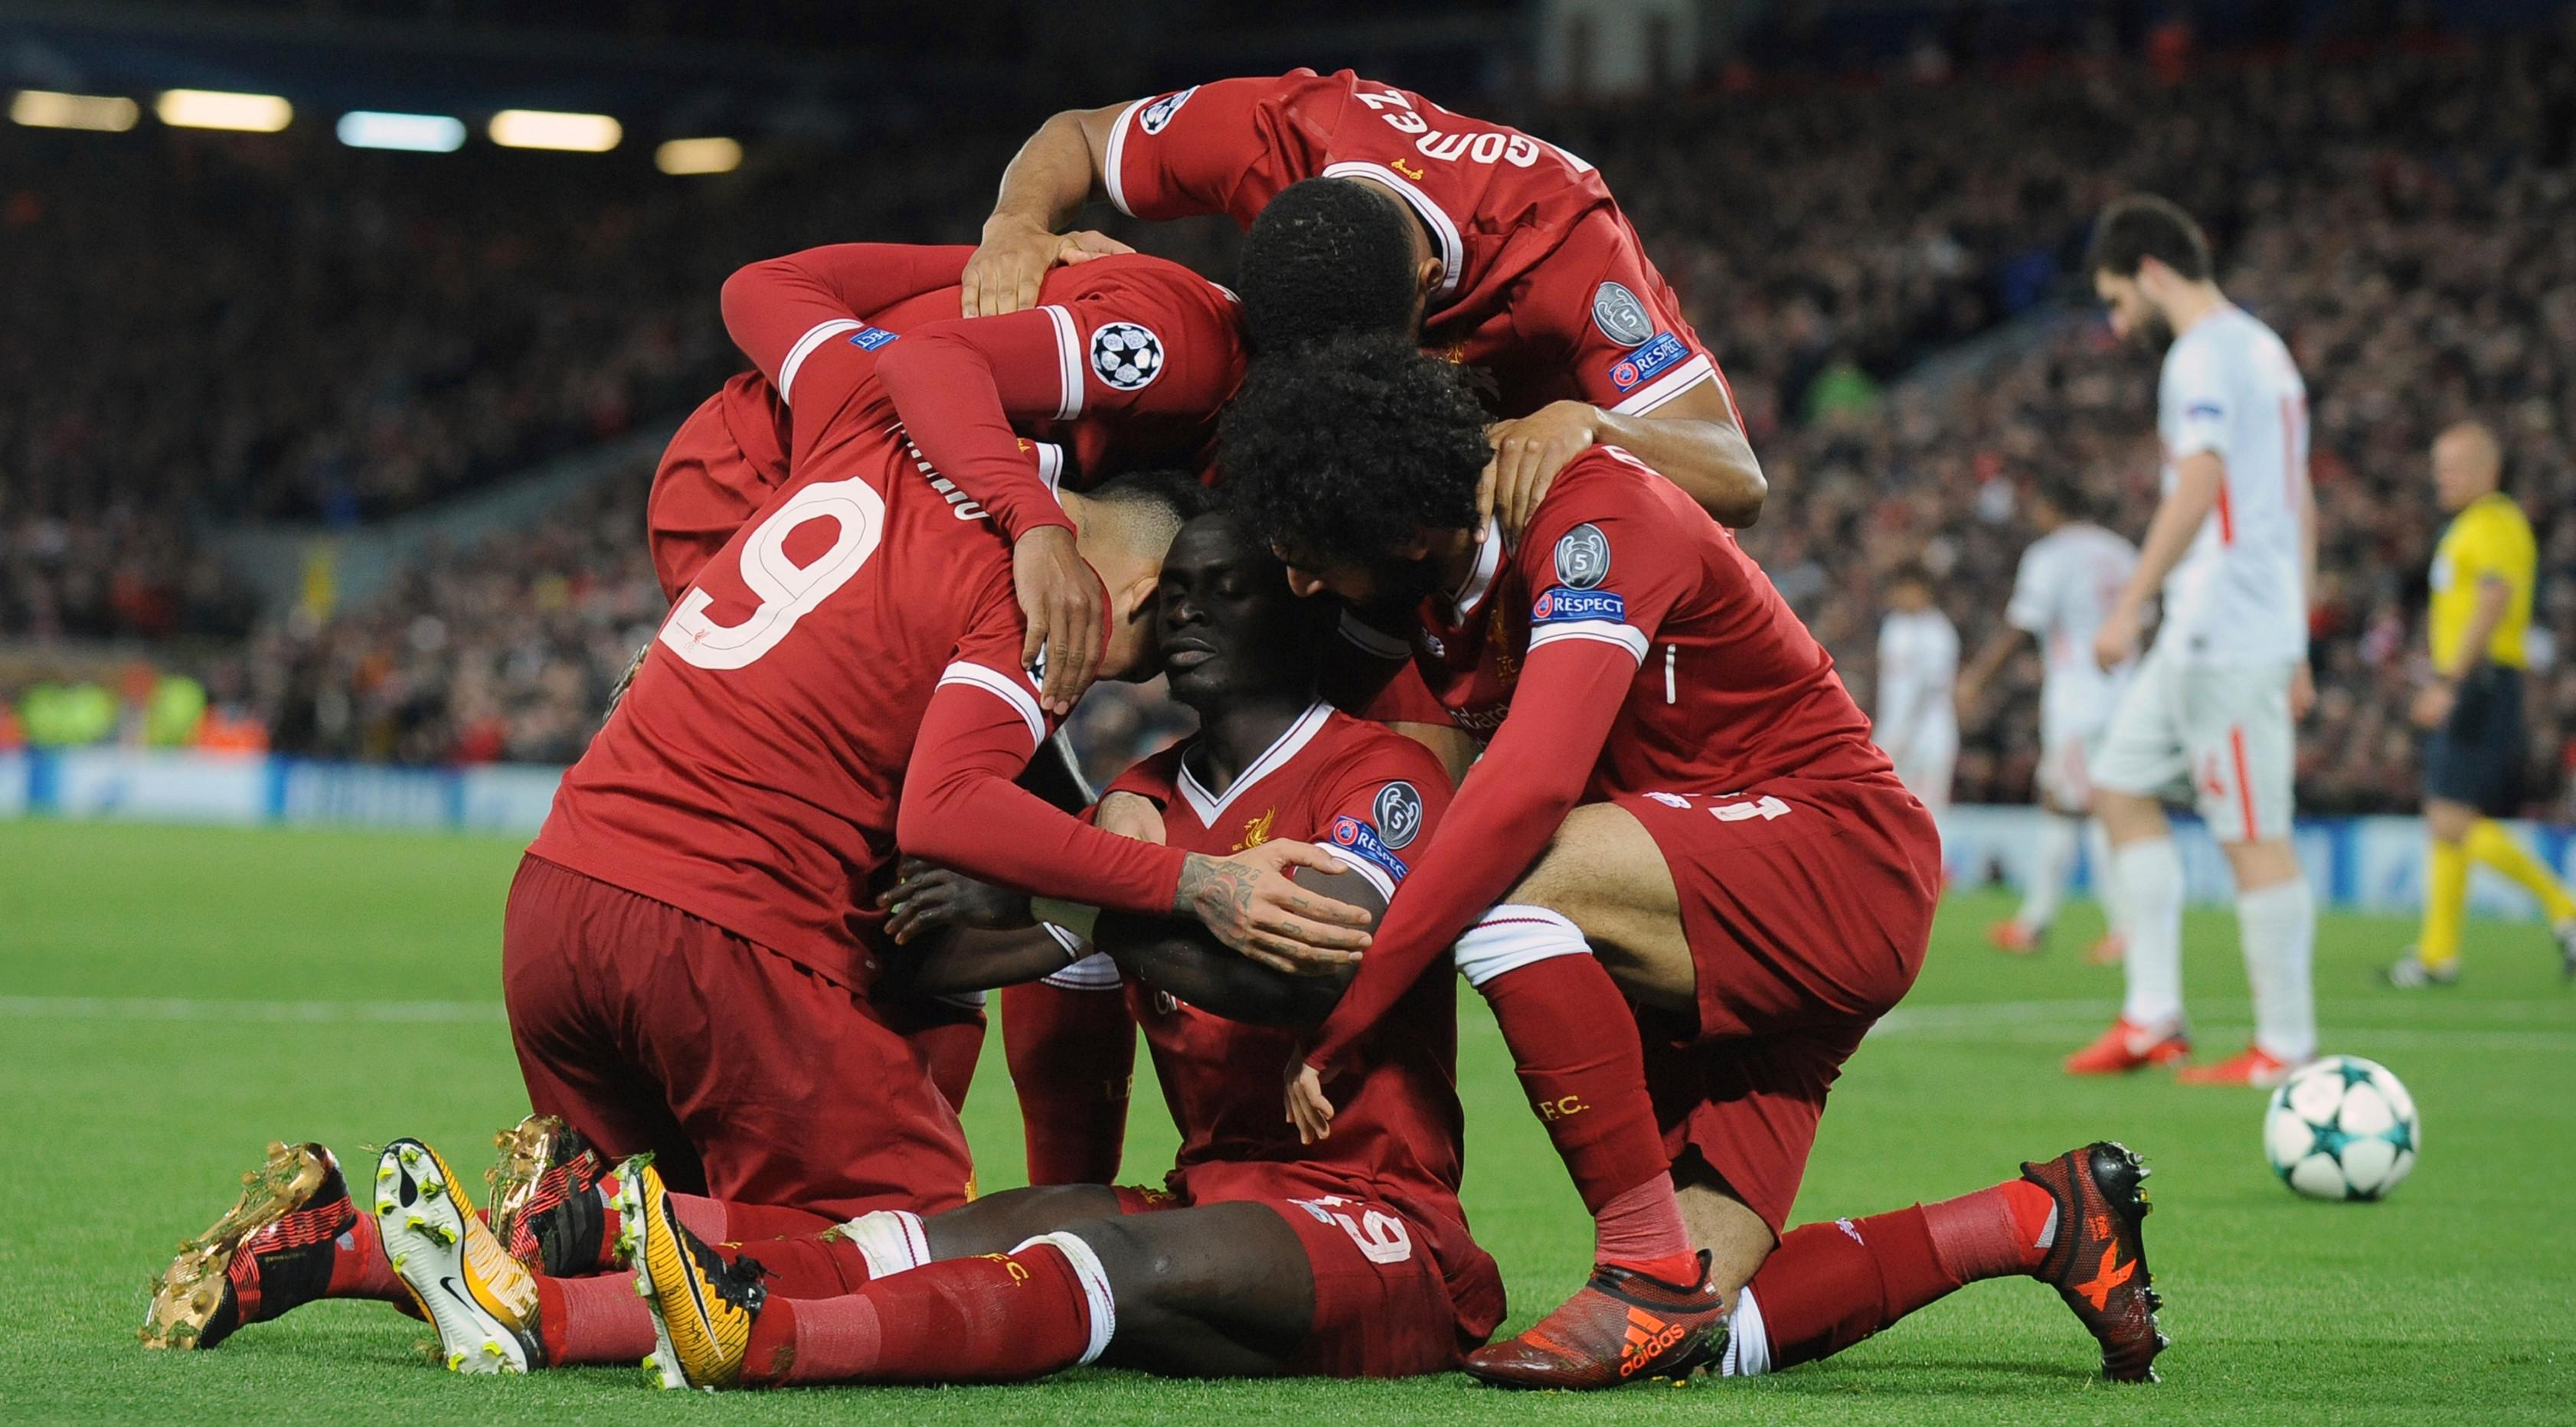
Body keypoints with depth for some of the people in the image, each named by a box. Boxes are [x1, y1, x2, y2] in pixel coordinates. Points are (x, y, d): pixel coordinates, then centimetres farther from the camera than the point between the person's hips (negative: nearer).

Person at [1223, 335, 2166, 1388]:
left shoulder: (1598, 519, -21)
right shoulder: (1442, 600, 5)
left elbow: (1528, 790, -33)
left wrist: (1338, 1020, -33)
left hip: (1844, 861, -9)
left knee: (1504, 884, -34)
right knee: (1699, 1332, -3)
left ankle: (1650, 1267, -23)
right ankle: (2041, 1220, 16)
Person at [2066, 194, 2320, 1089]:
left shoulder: (2204, 354, -11)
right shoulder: (2264, 351, 20)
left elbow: (2200, 485, -23)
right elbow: (2301, 507, 22)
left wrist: (2130, 606, -25)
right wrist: (2297, 648, 23)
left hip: (2226, 636, -11)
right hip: (2203, 639, 11)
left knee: (2254, 834, -7)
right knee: (2121, 787, 14)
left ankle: (2285, 1049, -4)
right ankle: (2153, 1016, 10)